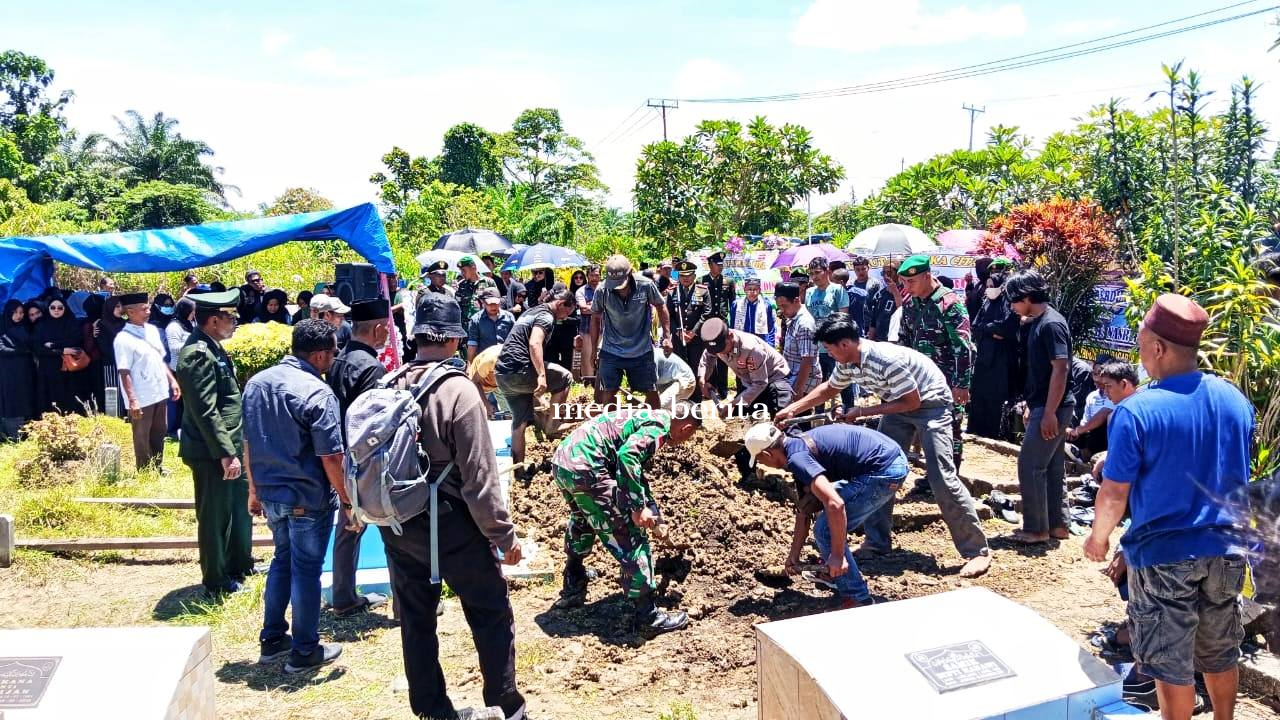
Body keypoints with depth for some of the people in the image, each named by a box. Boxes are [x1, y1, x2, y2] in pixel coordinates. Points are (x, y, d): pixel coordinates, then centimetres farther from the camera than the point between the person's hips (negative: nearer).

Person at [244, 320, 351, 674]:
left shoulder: (257, 382, 3)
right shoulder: (317, 393, -20)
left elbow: (249, 442, 10)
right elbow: (330, 457, -20)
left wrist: (254, 489, 20)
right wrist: (348, 502, -11)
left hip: (270, 493, 7)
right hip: (308, 498, -7)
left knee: (282, 560, 23)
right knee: (306, 569, 6)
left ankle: (271, 640, 32)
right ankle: (304, 651, 18)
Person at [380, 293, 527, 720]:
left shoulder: (390, 387, -1)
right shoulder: (457, 391, -19)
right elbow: (479, 477, -19)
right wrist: (504, 535, -11)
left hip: (396, 524, 6)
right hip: (450, 523, -6)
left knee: (415, 620, 17)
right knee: (492, 616, 9)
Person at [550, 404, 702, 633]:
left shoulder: (647, 417, 25)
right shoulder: (659, 425, -4)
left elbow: (633, 460, 38)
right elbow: (628, 456, -21)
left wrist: (649, 506, 44)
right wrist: (638, 507, -19)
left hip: (561, 461, 10)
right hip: (585, 468, -10)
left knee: (582, 523, 35)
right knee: (629, 539, -1)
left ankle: (572, 591, 50)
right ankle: (647, 616, 7)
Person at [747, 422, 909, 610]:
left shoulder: (796, 458, -15)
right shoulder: (800, 446, 16)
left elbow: (835, 505, -27)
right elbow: (804, 510, 25)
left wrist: (837, 554, -18)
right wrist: (794, 555, 30)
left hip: (885, 471, -10)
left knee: (825, 529, -4)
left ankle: (858, 599, 4)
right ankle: (836, 573, 35)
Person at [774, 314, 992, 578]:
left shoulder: (887, 359, -33)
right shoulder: (847, 364, -7)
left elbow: (912, 401, -25)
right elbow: (829, 388, 13)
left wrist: (862, 412, -22)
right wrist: (793, 409, 7)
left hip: (929, 402, -8)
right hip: (899, 405, 9)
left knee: (941, 477, -15)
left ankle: (977, 551, -7)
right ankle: (877, 542, 12)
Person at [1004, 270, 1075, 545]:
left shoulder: (1051, 324, -17)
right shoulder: (1037, 323, 12)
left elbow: (1060, 369, -22)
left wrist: (1049, 413, -22)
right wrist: (1031, 406, 20)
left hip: (1052, 408, -10)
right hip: (1044, 406, 10)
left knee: (1030, 466, -5)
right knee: (1052, 467, 14)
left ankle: (1036, 529, 4)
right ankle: (1057, 524, 22)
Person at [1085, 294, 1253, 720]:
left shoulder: (1136, 412, -21)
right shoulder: (1235, 399, -2)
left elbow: (1115, 493, -15)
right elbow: (1241, 477, 11)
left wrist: (1098, 537, 3)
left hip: (1164, 553, -6)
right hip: (1225, 548, 6)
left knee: (1171, 662, 7)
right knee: (1221, 653, 23)